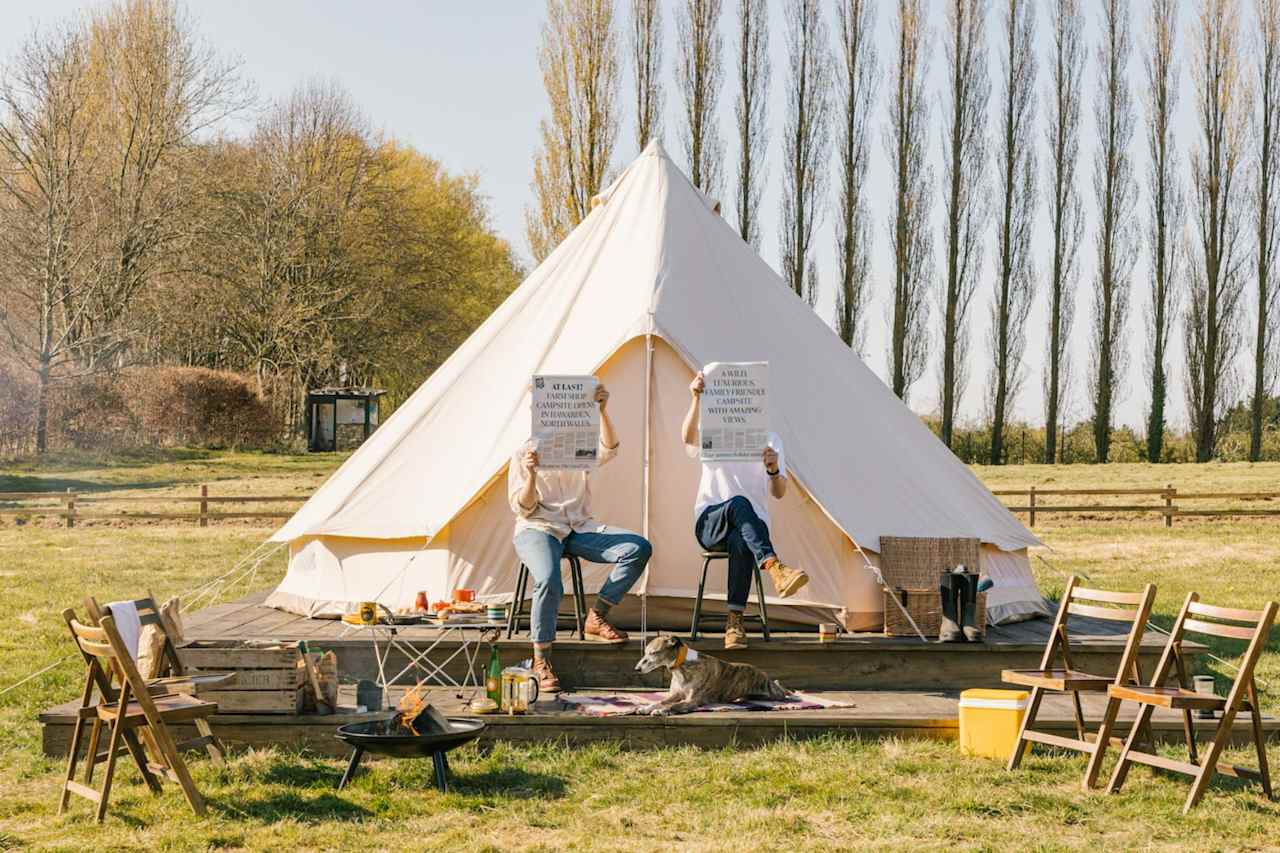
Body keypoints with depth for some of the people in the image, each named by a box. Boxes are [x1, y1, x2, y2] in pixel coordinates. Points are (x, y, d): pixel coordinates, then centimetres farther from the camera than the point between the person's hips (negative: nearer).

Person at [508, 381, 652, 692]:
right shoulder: (524, 454, 4)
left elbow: (608, 451, -13)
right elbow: (523, 509, -4)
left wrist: (602, 411, -26)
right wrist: (531, 475, -23)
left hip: (579, 528, 4)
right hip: (538, 529, -4)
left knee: (639, 548, -19)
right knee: (549, 581, -37)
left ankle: (595, 619, -8)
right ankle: (541, 661, -24)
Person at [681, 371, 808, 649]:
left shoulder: (770, 439, 12)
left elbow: (779, 493, 3)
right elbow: (688, 437, -19)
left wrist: (774, 470, -20)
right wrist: (696, 399, -35)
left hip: (750, 524, 1)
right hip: (710, 524, -1)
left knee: (741, 540, -38)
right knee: (738, 503, -37)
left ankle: (735, 622, -40)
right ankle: (776, 569, -55)